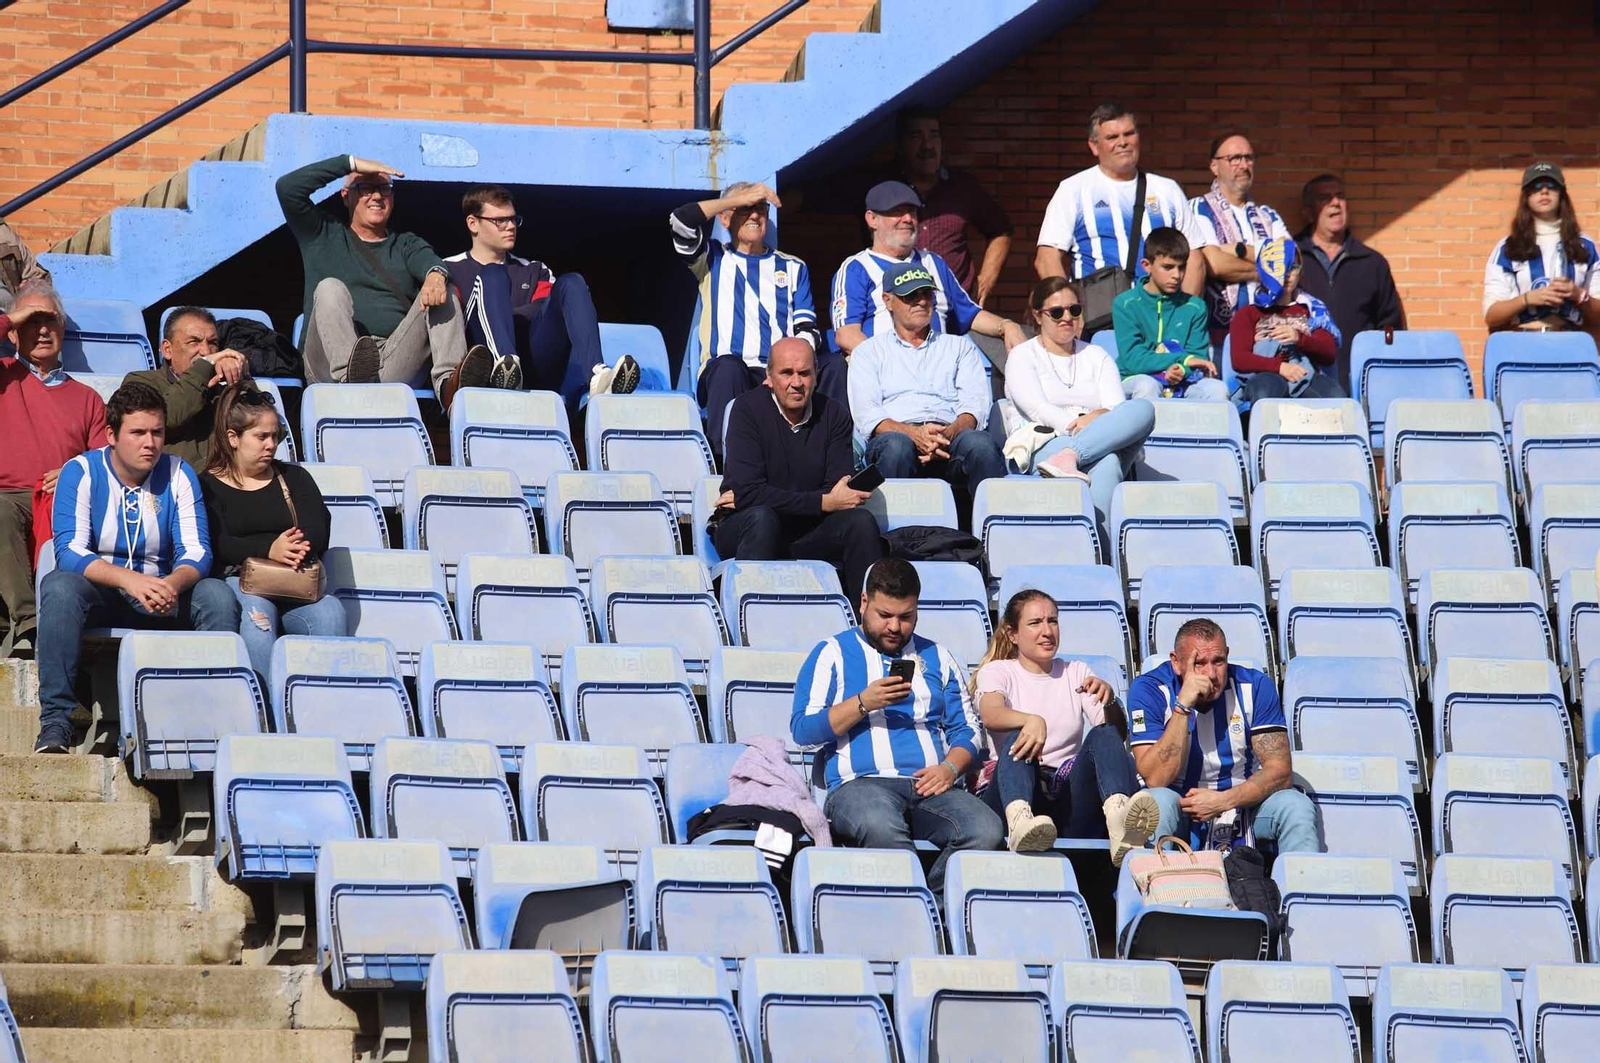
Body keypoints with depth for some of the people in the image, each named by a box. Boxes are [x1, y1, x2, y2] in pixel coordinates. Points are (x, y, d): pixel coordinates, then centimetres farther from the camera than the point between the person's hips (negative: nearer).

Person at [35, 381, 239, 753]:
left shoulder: (178, 475, -1)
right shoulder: (80, 473, -8)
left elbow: (196, 552, -8)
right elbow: (69, 552, -19)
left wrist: (173, 584, -33)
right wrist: (129, 580, -37)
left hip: (162, 598, 2)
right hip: (97, 597, -2)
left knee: (217, 596, -25)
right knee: (58, 586, -34)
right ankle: (55, 722, -35)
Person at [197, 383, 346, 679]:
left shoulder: (294, 478, 23)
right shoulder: (208, 486, 11)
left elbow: (318, 533, 6)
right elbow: (217, 545, -7)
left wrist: (295, 549, -19)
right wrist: (269, 550, -24)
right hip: (236, 580, -3)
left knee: (330, 612, -30)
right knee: (258, 612, -38)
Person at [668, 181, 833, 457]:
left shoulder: (792, 268, 24)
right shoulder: (713, 259, 19)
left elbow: (807, 330, 11)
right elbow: (681, 221, -1)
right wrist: (739, 198, 5)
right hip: (725, 377, -2)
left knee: (834, 364, -26)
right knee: (728, 365, -38)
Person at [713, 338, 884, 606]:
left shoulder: (833, 414, 3)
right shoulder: (748, 409, -8)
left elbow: (840, 489, -8)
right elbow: (749, 491, -18)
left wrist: (751, 498, -16)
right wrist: (823, 503, -21)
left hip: (808, 530, 3)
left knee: (860, 521, -21)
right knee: (761, 517, -35)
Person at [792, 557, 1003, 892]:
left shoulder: (936, 657, 25)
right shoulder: (833, 654, 14)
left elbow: (965, 730, 21)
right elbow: (802, 731, 4)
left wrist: (950, 768, -2)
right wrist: (864, 703, -8)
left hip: (930, 786, 4)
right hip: (861, 784, -4)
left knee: (987, 831, -30)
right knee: (881, 826, -42)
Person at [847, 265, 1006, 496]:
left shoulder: (959, 346, 27)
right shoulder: (869, 352, 23)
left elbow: (975, 406, 11)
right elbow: (866, 413, 6)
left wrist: (949, 433, -14)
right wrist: (914, 434, -15)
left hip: (952, 436, 1)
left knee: (980, 443, -34)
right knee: (896, 445, -39)